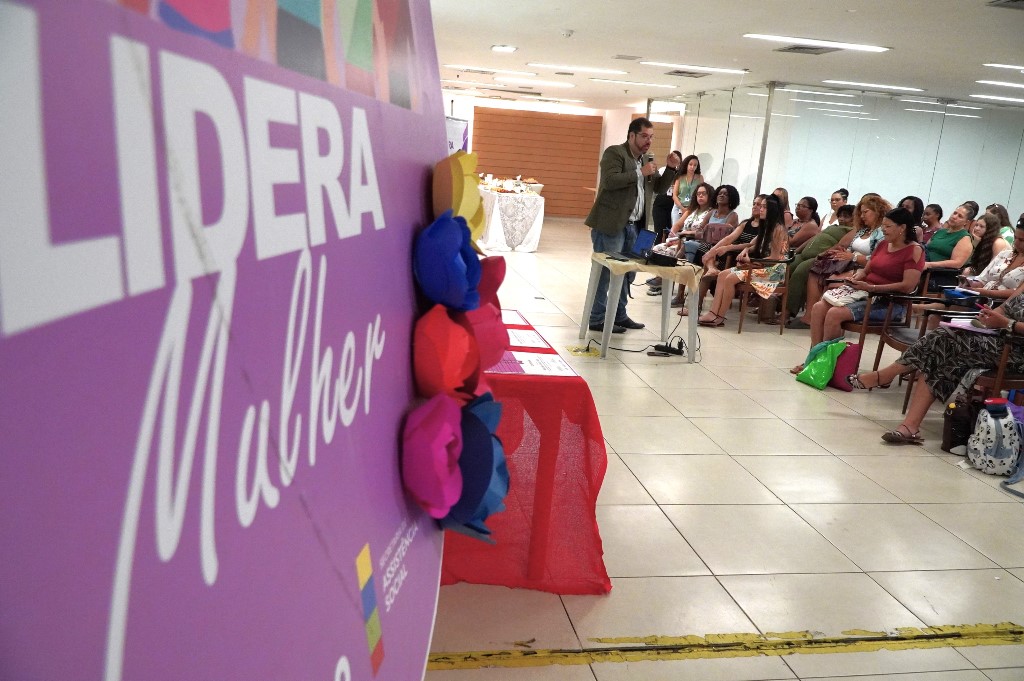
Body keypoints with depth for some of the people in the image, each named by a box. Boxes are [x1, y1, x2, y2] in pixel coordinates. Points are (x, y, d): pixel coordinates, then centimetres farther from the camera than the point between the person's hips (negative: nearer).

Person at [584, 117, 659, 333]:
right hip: (611, 224, -8)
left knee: (626, 272, 12)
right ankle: (597, 319, 2)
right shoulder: (614, 152, -8)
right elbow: (610, 180, -23)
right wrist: (640, 172, -20)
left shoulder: (644, 159, 17)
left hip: (633, 225, 8)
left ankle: (619, 315, 23)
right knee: (605, 271, -4)